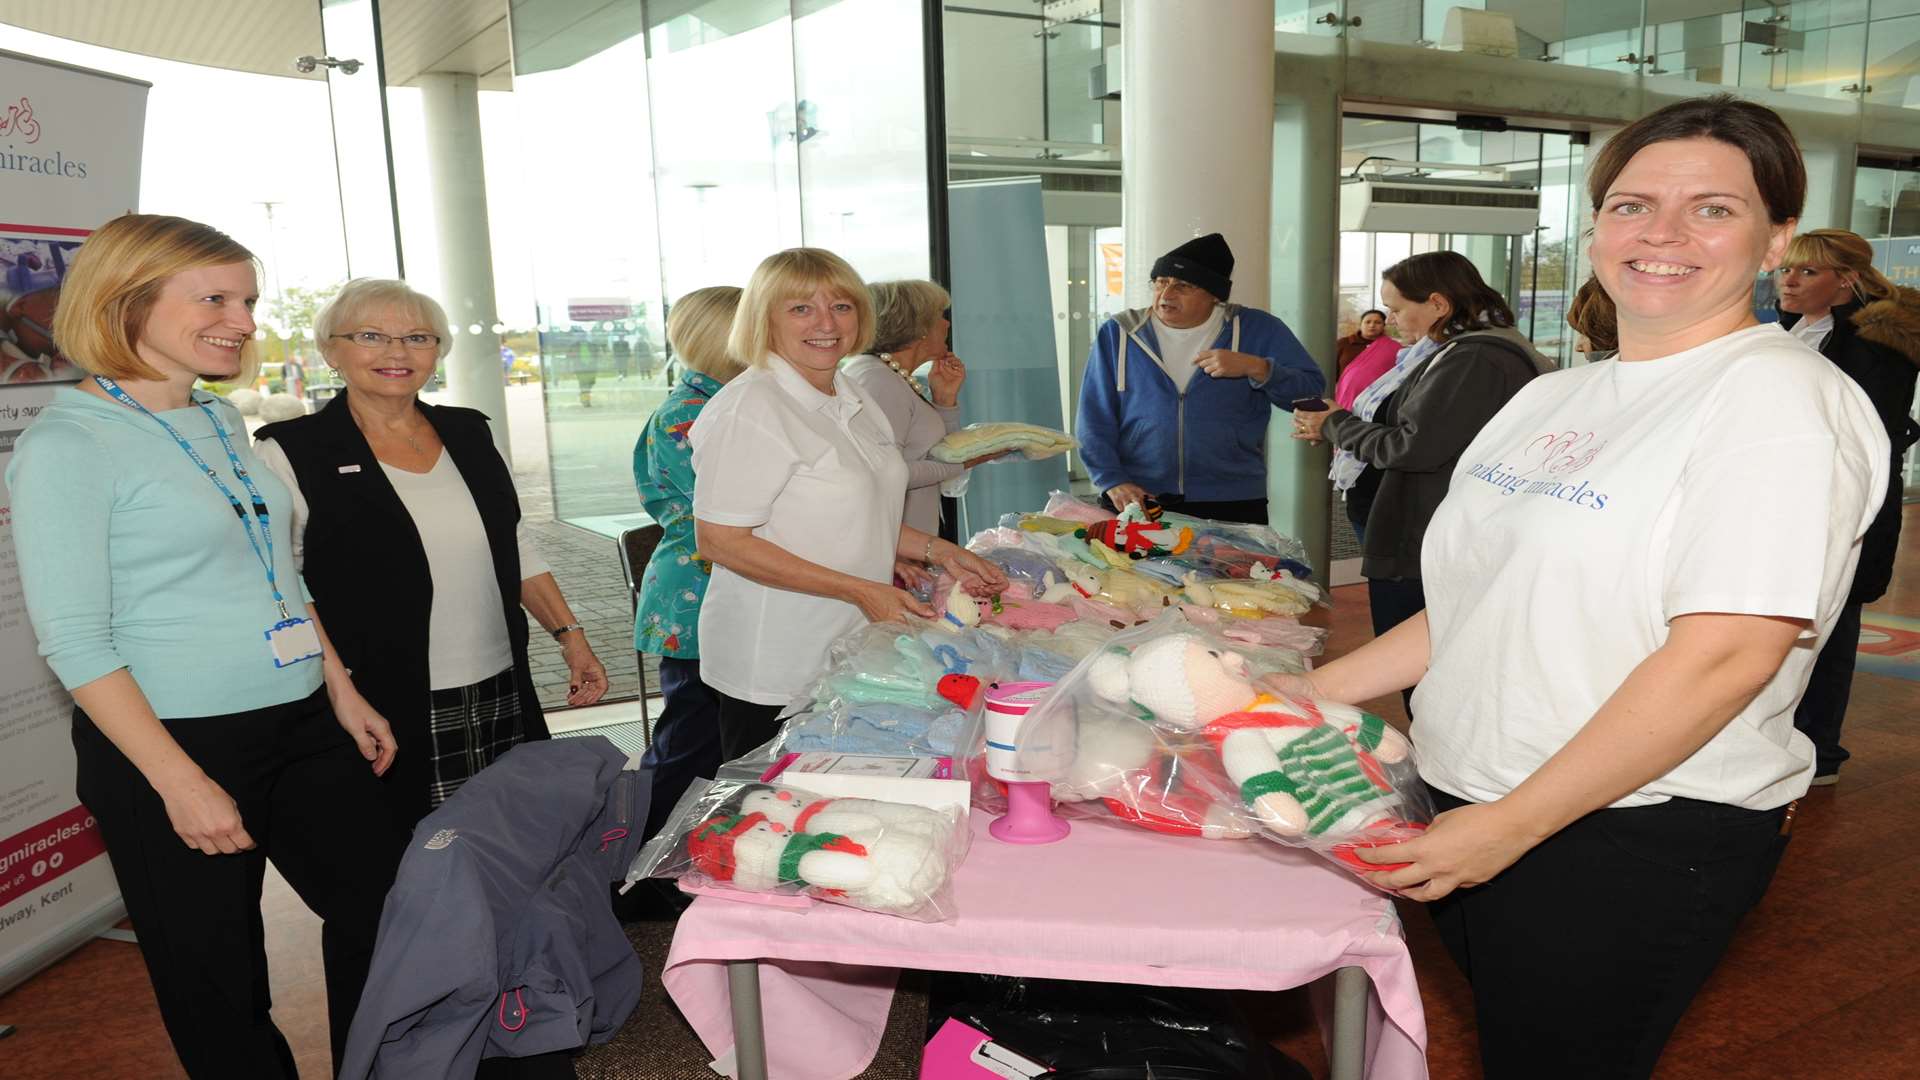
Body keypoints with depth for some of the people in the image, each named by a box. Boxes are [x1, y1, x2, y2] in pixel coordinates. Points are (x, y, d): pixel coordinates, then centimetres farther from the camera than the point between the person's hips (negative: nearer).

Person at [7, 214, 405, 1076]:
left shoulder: (220, 424, 9)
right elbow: (74, 642, -17)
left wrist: (343, 692, 13)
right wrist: (179, 782, -19)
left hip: (302, 728, 7)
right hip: (172, 745, -7)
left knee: (387, 913, 13)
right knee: (218, 982, 8)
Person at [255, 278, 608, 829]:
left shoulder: (469, 434, 11)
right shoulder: (293, 453, -4)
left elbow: (518, 553, 17)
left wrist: (570, 634, 10)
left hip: (504, 706, 5)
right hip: (383, 720, -4)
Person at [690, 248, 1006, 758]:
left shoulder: (850, 397, 10)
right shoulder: (750, 407, -17)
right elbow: (719, 540, -21)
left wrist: (940, 553, 6)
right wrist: (860, 590, -22)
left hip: (852, 653, 8)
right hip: (775, 670, -8)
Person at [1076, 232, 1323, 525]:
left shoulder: (1256, 329, 2)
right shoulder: (1118, 333, 3)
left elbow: (1312, 391, -2)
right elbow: (1095, 420, 2)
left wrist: (1254, 368, -17)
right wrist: (1113, 481, -12)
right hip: (1134, 502, 0)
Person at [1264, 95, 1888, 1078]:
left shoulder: (1780, 397, -13)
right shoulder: (1554, 398, 10)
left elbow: (1727, 654, -22)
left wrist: (1510, 825, -20)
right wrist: (1323, 691, 7)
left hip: (1636, 842, -7)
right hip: (1471, 815, 7)